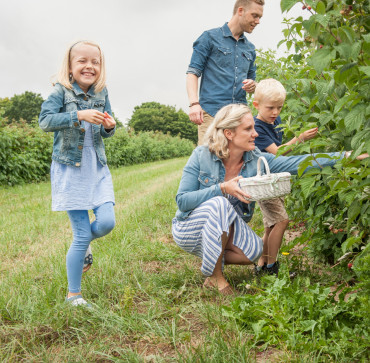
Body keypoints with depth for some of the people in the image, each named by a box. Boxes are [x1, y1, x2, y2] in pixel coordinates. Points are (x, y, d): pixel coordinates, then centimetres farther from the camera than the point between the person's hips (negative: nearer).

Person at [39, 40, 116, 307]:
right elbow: (45, 121, -20)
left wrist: (110, 126, -11)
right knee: (82, 235, -4)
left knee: (106, 222, -11)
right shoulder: (61, 92, -7)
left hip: (97, 169, 4)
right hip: (70, 169, -4)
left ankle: (82, 245, 27)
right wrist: (79, 115, -30)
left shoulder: (101, 93, 6)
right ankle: (73, 295, 14)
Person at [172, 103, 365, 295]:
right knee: (221, 204, -34)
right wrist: (222, 188, -30)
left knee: (254, 250, -26)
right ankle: (215, 277, -17)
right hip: (189, 228, -3)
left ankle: (216, 258, 7)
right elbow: (182, 200, -20)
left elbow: (297, 163, -13)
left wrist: (343, 156, -19)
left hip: (225, 232, 3)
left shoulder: (257, 160, -9)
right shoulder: (202, 156, -17)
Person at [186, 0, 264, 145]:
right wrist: (194, 103, -16)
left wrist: (252, 85, 5)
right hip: (211, 111, -5)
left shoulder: (250, 48, 23)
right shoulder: (210, 37, 6)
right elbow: (192, 73, 0)